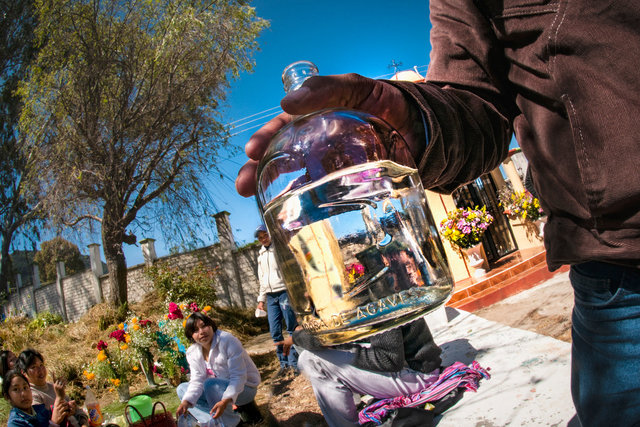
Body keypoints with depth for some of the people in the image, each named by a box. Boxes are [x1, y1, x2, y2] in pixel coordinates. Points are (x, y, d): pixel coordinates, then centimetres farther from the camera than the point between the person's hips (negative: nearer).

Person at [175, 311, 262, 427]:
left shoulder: (228, 341, -23)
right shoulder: (192, 353, -3)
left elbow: (238, 377, -27)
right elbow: (197, 381, -10)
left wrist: (225, 400, -42)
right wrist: (186, 402, -30)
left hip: (244, 387, -7)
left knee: (210, 384, -32)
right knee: (182, 389, -3)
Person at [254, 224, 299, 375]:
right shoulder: (260, 255, 18)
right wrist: (261, 298, 19)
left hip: (284, 292, -6)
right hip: (270, 296, 6)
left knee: (292, 328, -4)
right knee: (275, 332, 4)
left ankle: (294, 362, 4)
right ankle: (284, 363, 14)